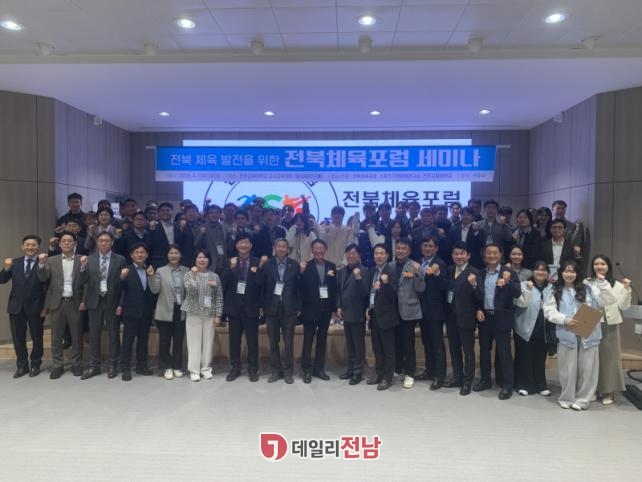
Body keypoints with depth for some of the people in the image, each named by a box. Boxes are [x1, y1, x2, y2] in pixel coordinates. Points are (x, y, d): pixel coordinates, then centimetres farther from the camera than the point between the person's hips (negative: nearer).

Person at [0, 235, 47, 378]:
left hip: (35, 307, -4)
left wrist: (45, 307, -10)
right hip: (16, 306, 4)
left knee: (37, 338, 9)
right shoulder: (15, 263, 5)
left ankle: (35, 365, 25)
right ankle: (22, 366, 27)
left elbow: (47, 287, -9)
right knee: (18, 338, 12)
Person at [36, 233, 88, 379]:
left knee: (76, 335, 6)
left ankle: (76, 364, 17)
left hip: (75, 302, -1)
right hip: (57, 302, 1)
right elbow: (43, 278, -4)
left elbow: (83, 281, -6)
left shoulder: (81, 260, 2)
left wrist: (83, 266, -22)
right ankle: (58, 365, 17)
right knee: (56, 336, 7)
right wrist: (41, 263, -19)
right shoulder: (51, 260, 7)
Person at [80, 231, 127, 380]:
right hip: (95, 300, 2)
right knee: (94, 334, 8)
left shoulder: (120, 260, -1)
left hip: (112, 301, -2)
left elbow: (123, 282, -3)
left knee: (113, 334, 6)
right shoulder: (89, 259, 5)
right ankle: (94, 366, 18)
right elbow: (85, 281, 3)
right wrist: (84, 300, -3)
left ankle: (112, 365, 17)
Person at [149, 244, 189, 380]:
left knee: (178, 341, 11)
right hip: (165, 312, -1)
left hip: (181, 311, 2)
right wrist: (151, 277, -21)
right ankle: (167, 367, 19)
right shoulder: (160, 271, -1)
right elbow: (155, 290, -8)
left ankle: (177, 366, 23)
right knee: (165, 341, 6)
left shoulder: (186, 271, 4)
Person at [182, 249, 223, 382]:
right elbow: (191, 291, -15)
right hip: (194, 313, -2)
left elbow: (219, 297, 5)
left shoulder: (215, 276, 5)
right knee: (194, 342, 0)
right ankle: (194, 370, 8)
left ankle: (206, 368, 17)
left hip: (209, 314, 2)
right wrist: (194, 276, -24)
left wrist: (218, 314, 1)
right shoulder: (189, 274, 1)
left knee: (208, 341, 5)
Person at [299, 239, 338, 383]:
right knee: (308, 340, 5)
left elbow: (335, 288, 5)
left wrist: (334, 308, 3)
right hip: (310, 309, -3)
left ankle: (319, 368, 23)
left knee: (322, 340, 12)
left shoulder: (331, 266, 4)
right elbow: (301, 288, -8)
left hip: (326, 309, 3)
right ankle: (307, 370, 14)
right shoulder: (306, 266, -6)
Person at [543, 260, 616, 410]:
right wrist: (565, 320, -13)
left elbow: (609, 300, -1)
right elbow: (549, 311, 0)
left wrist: (602, 282, -8)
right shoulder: (556, 292, 8)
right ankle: (567, 398, 22)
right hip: (567, 335, 0)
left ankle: (582, 399, 19)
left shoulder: (589, 289, 7)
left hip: (588, 334, 0)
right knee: (568, 368, 7)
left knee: (587, 368, 5)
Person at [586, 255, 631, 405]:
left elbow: (623, 306, -2)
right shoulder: (587, 283, 2)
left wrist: (627, 290, -11)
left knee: (609, 356, 4)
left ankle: (609, 391, 13)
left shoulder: (617, 285, 3)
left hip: (610, 325, 0)